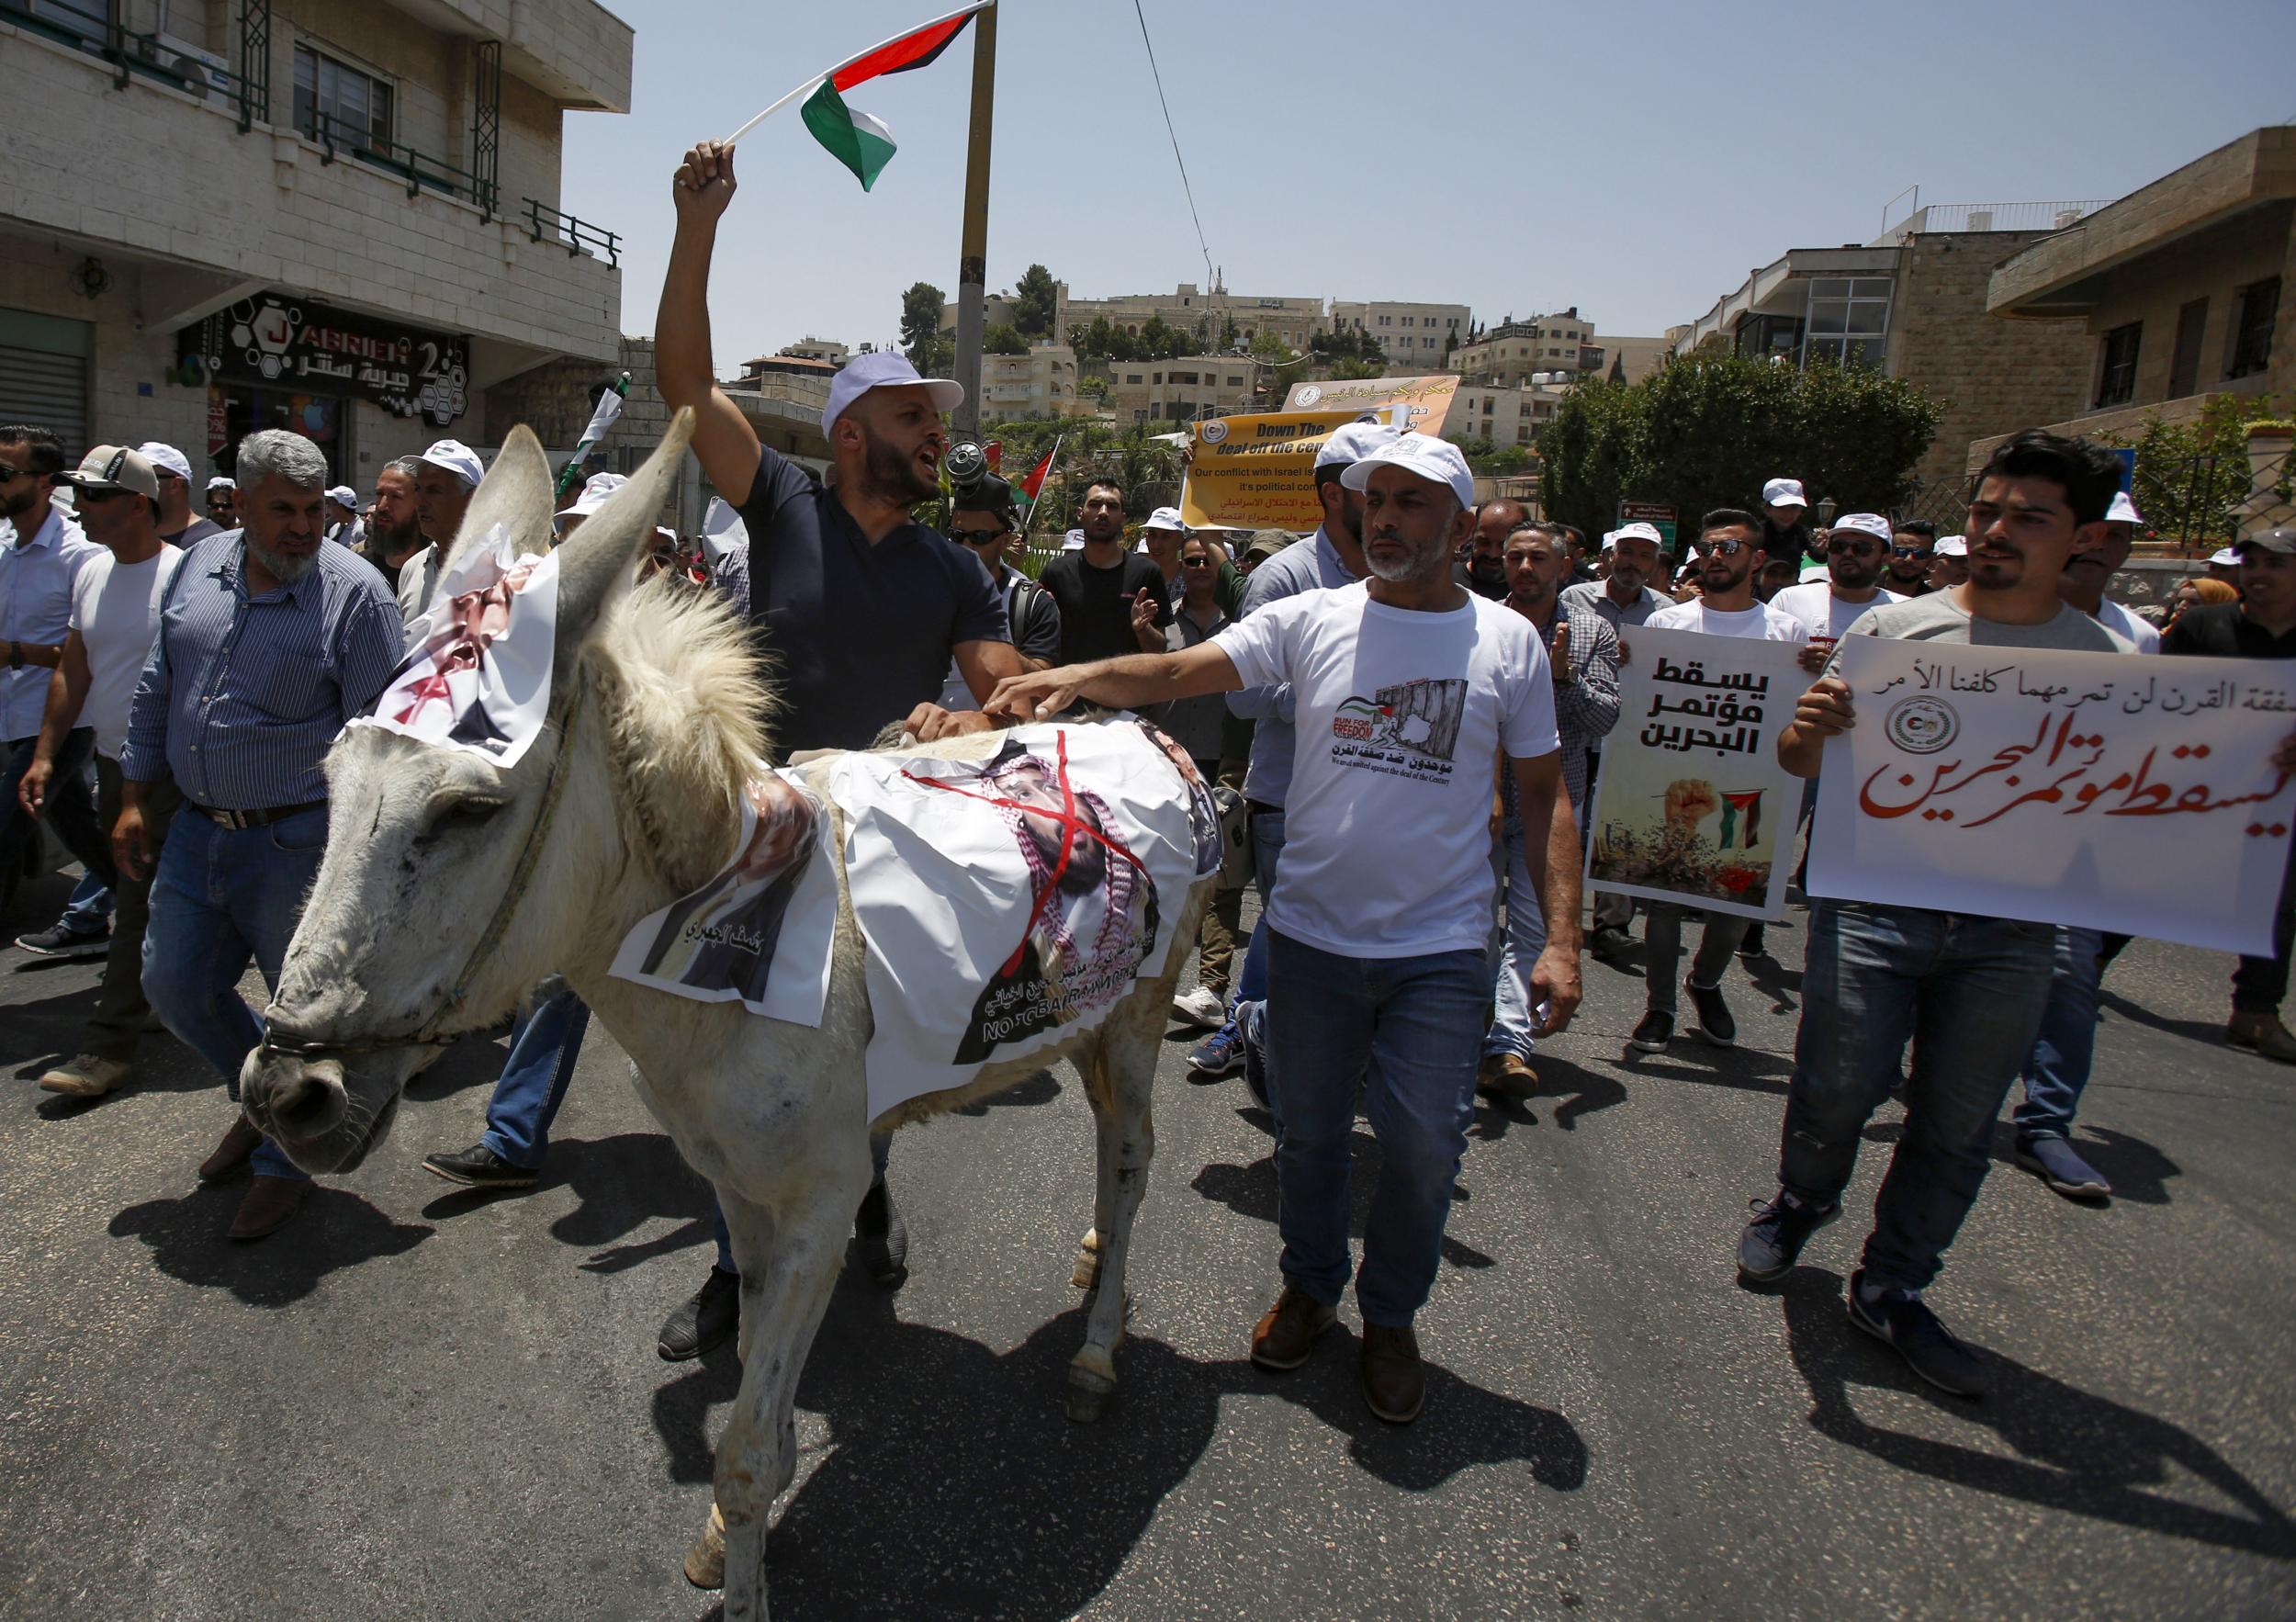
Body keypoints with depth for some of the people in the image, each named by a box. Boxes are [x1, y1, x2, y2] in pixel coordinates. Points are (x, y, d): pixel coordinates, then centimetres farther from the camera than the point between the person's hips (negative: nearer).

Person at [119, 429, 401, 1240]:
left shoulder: (354, 592, -13)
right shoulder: (198, 567, 6)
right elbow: (157, 691, 14)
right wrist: (135, 799, 13)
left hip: (299, 840, -6)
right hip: (197, 830, 6)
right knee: (174, 984, 12)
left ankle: (286, 1161, 26)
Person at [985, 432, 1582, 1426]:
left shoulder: (1508, 641, 0)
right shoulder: (1311, 619, -2)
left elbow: (1543, 791, 3)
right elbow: (1175, 672, -11)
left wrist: (1561, 940, -4)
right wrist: (1077, 677, -31)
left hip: (1441, 946, 0)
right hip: (1312, 933, 1)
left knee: (1425, 1147, 4)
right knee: (1308, 1132, 14)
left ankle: (1391, 1317, 30)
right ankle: (1310, 1286, 40)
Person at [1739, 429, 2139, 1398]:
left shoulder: (2109, 662, 5)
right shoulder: (1892, 628, 1)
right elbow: (1800, 766, 2)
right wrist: (1808, 729, -21)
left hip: (2010, 931, 2)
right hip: (1874, 907, -1)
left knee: (1955, 1126, 8)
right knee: (1836, 1093, 2)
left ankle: (1892, 1290, 25)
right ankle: (1800, 1205, 33)